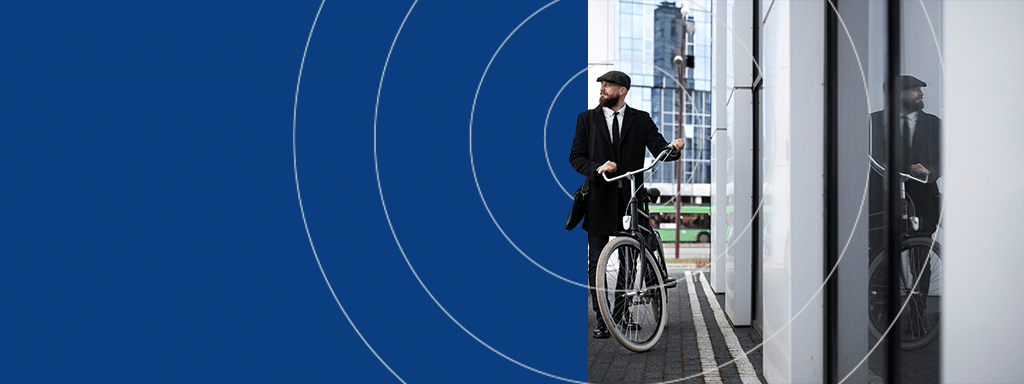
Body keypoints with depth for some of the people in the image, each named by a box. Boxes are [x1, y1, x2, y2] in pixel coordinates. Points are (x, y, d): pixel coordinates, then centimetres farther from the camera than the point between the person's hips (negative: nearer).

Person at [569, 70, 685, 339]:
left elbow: (659, 148, -2)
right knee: (597, 261, 1)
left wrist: (673, 148, -24)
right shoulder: (586, 119, 8)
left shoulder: (641, 120, 8)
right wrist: (597, 168, -16)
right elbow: (575, 156, 2)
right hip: (600, 198, 0)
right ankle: (601, 319, 9)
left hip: (630, 196, 1)